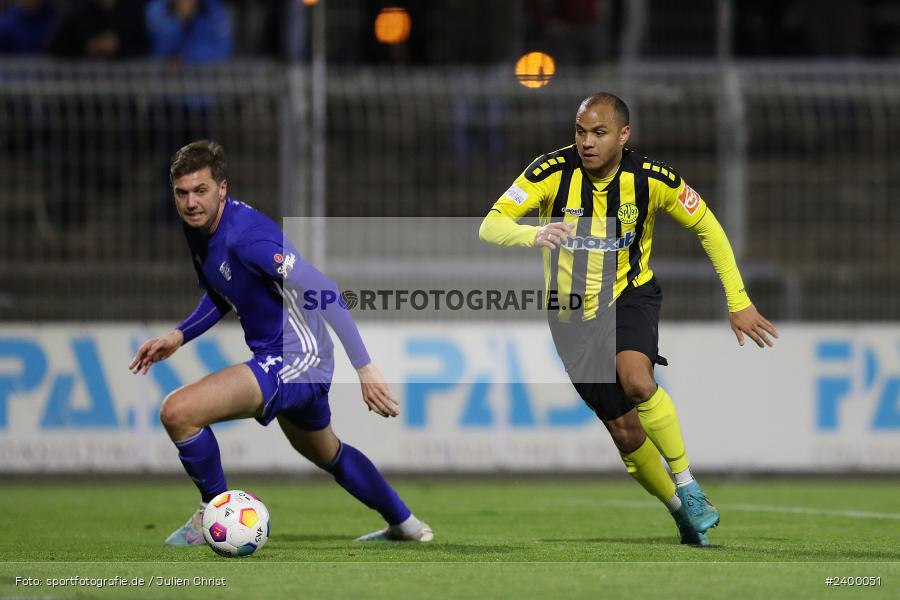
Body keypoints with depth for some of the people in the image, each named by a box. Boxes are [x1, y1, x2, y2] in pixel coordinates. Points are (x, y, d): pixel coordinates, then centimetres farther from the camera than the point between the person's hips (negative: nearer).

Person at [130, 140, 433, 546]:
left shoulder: (245, 235, -27)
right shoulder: (200, 227, 2)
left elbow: (323, 291, -31)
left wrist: (364, 367, -33)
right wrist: (179, 336, 8)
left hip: (294, 359, -10)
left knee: (177, 411, -22)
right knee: (327, 455, 33)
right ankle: (405, 525, 51)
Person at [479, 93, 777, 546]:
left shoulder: (651, 178, -15)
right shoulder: (553, 171, -18)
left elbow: (708, 228, 0)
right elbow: (490, 226, -25)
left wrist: (738, 303, -3)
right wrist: (533, 236, -47)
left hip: (630, 293, -1)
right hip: (573, 312, 1)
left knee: (636, 380, -32)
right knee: (624, 430, 0)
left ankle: (688, 485, -16)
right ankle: (682, 511, 22)